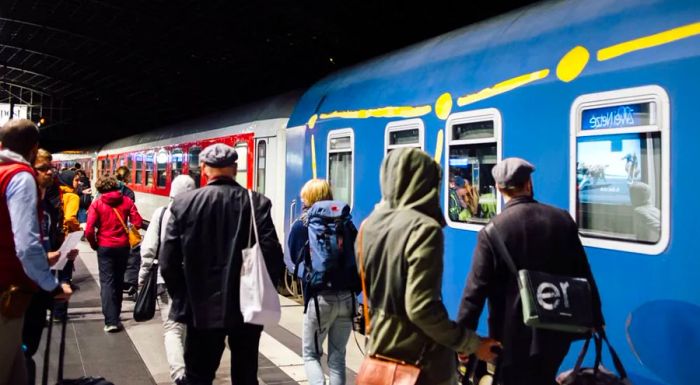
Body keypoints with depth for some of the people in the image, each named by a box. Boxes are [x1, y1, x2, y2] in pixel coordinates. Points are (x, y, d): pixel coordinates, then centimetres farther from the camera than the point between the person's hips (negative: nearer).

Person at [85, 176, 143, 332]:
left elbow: (89, 230, -12)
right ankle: (115, 315, 28)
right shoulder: (126, 201, 0)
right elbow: (137, 222, -6)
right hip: (123, 246, 3)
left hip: (105, 246, -3)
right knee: (118, 281, 17)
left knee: (107, 282, 0)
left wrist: (94, 244, 4)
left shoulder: (97, 203, -6)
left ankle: (111, 321, -9)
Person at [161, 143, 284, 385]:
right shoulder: (256, 203, -8)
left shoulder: (184, 203, -6)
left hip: (202, 308, 0)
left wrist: (184, 299, 8)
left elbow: (168, 262, -5)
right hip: (248, 307, 0)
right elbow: (272, 256, -12)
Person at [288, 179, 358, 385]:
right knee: (337, 357, 14)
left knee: (310, 354, 14)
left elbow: (294, 258, 10)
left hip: (319, 298, -3)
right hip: (346, 297, 3)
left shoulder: (301, 225, -2)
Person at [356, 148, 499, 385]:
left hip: (380, 349, 7)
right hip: (420, 360, -6)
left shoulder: (368, 225, 1)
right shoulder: (423, 228, -21)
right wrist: (471, 343, -16)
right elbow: (421, 308, -25)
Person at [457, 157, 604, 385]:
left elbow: (477, 288, -16)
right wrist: (595, 319, 16)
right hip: (555, 330, 5)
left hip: (514, 334, -4)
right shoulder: (563, 220, -2)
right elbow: (583, 274, 5)